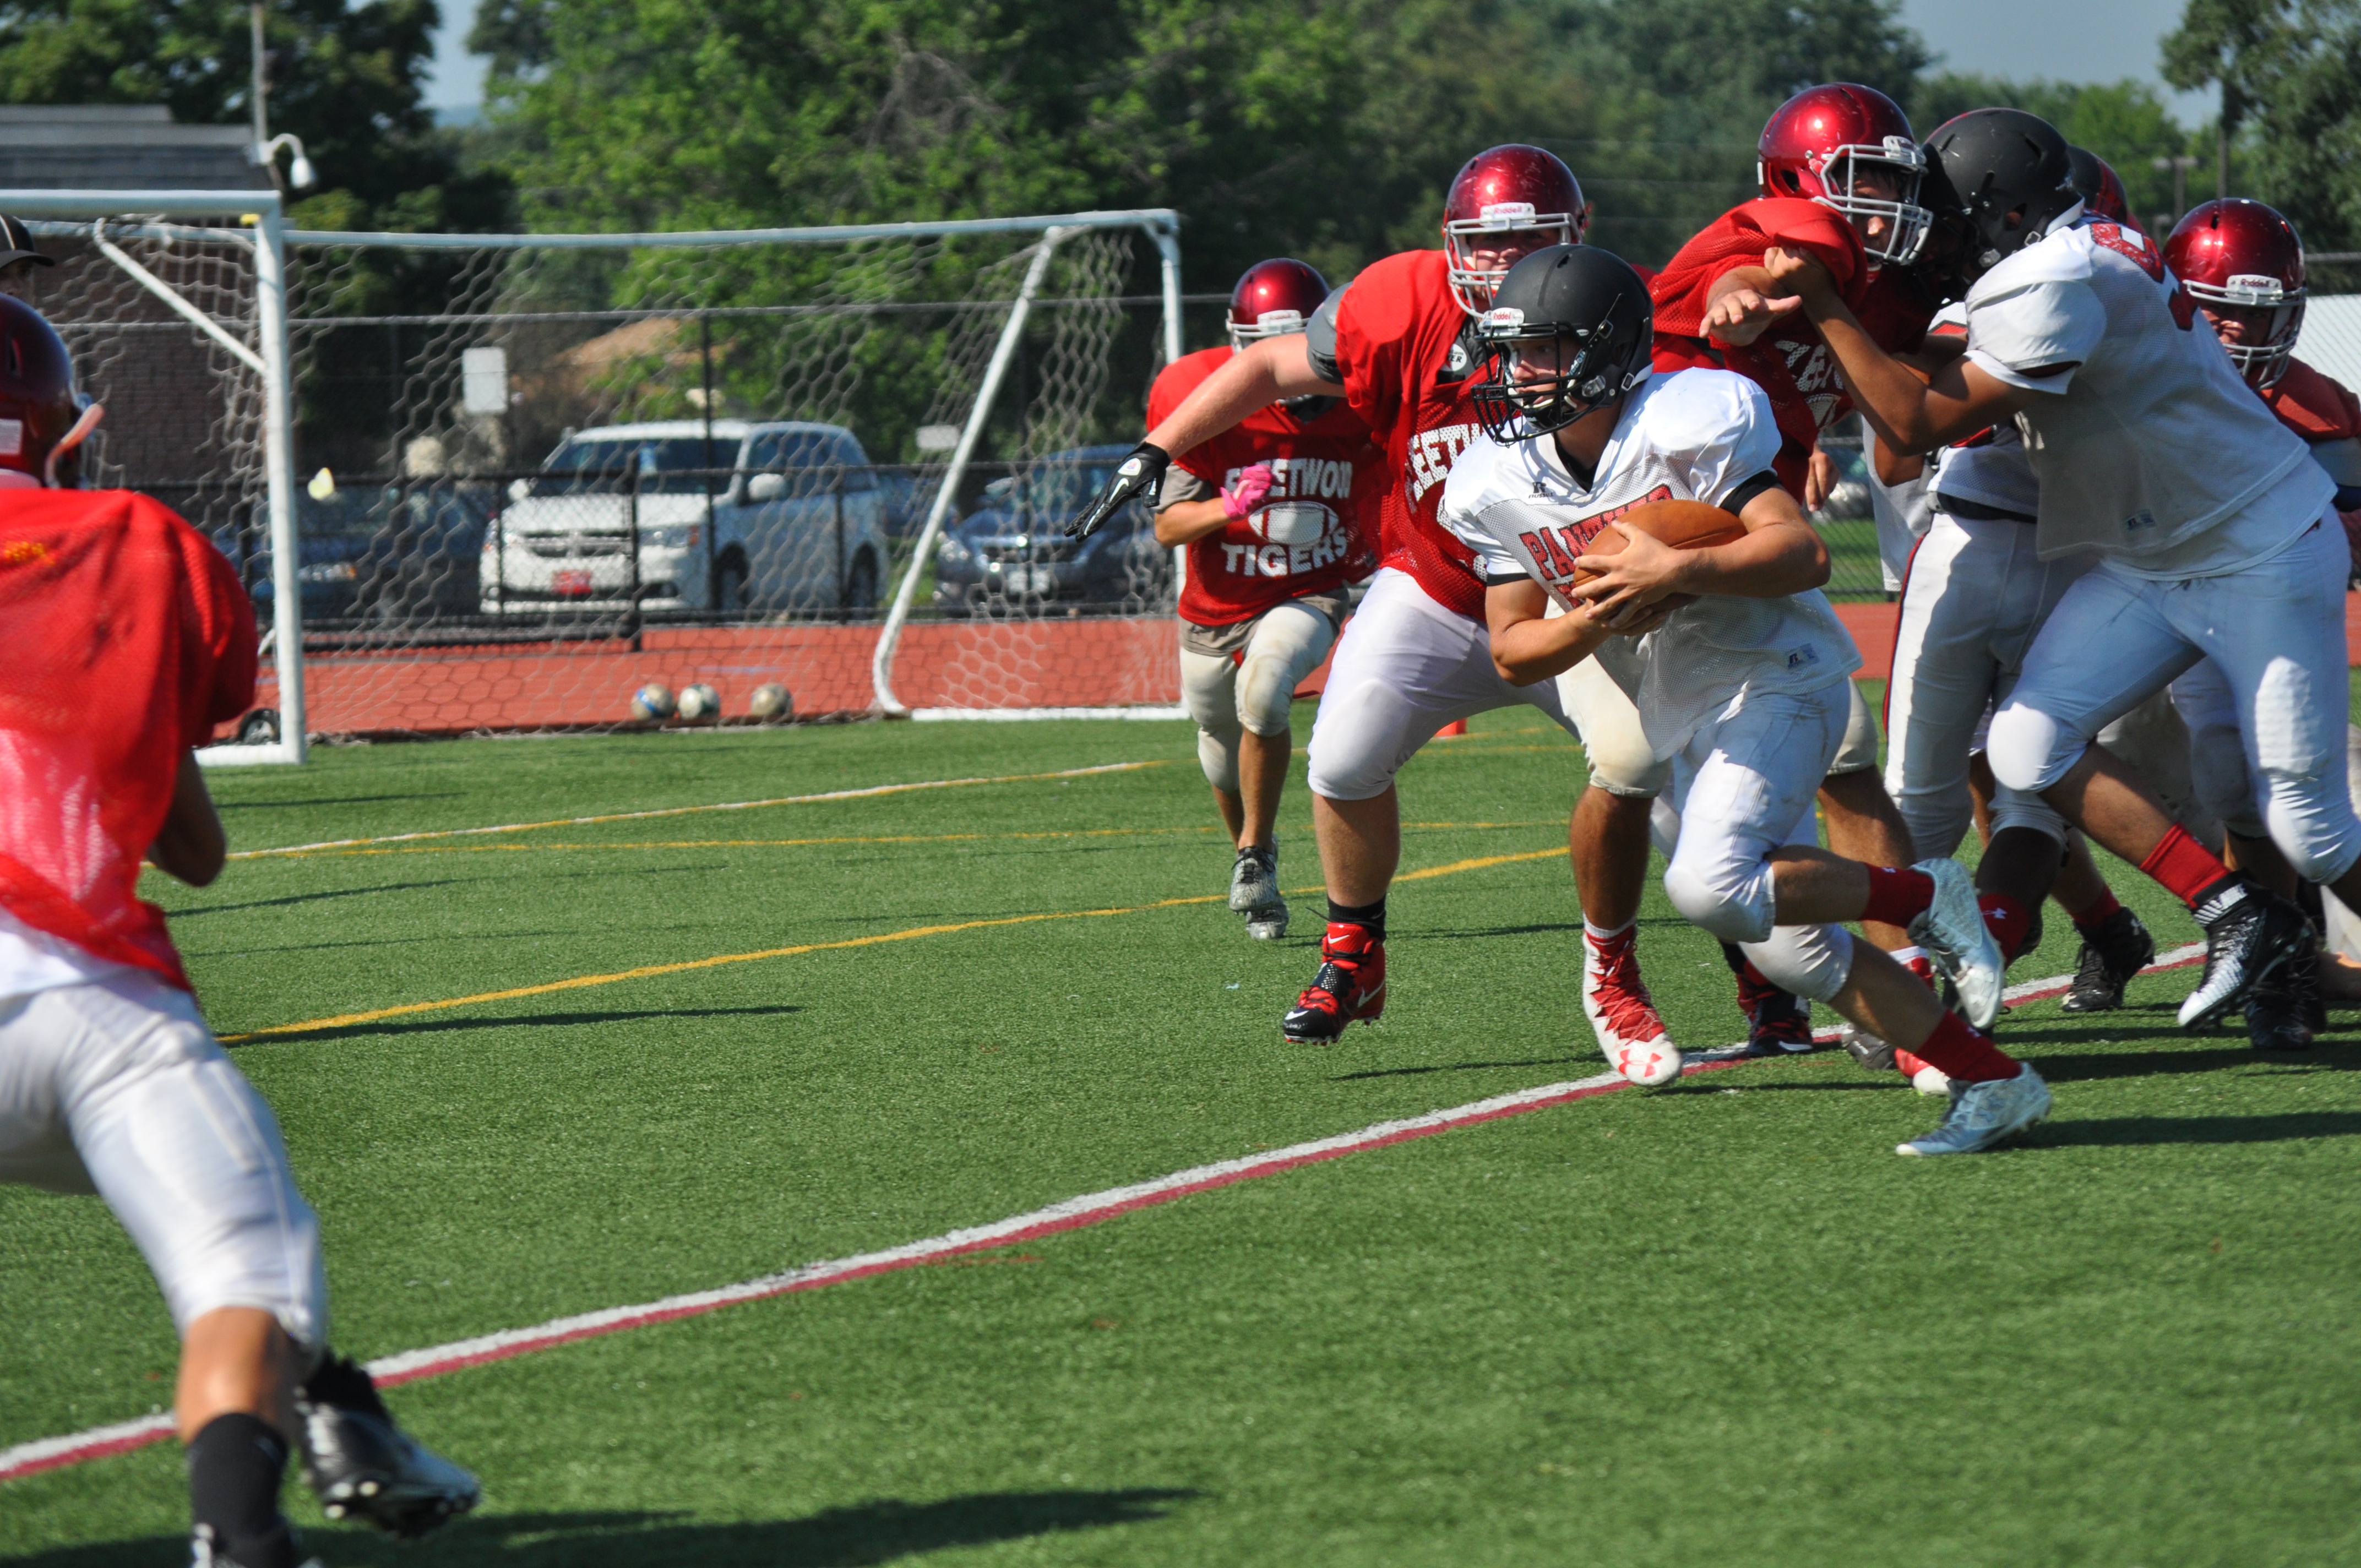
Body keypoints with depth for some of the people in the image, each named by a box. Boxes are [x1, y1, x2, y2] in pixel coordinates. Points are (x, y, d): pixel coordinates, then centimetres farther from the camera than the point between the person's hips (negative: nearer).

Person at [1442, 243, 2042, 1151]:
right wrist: (1595, 621, -19)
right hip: (1685, 723, 7)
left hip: (1778, 681, -7)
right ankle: (1995, 1083, 14)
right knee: (1788, 950, 3)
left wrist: (1678, 572, -34)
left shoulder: (1683, 424, -18)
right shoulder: (1499, 487, 0)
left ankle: (1921, 898, -7)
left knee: (1711, 886, -29)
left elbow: (1804, 554, -22)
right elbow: (1513, 652, 1)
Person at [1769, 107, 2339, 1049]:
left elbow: (1921, 426, -24)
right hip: (2148, 564, 9)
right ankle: (2238, 920, -2)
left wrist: (1823, 309, -20)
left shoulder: (2051, 286, -25)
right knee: (2030, 749, -6)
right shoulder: (2084, 255, 4)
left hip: (2261, 557, -9)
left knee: (2305, 822, -7)